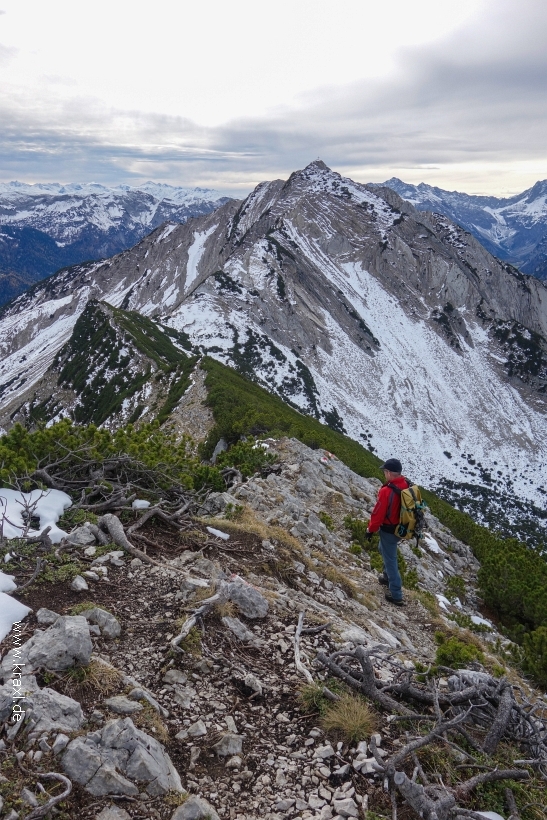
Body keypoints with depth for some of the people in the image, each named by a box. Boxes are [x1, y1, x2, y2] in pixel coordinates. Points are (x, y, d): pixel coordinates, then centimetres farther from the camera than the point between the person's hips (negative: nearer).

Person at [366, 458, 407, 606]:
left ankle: (396, 595, 12)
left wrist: (371, 529, -6)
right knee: (385, 550, 30)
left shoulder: (386, 491, -31)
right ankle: (388, 577, 47)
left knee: (390, 559, 5)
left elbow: (378, 513, -22)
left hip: (389, 530, -8)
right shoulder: (407, 486, -8)